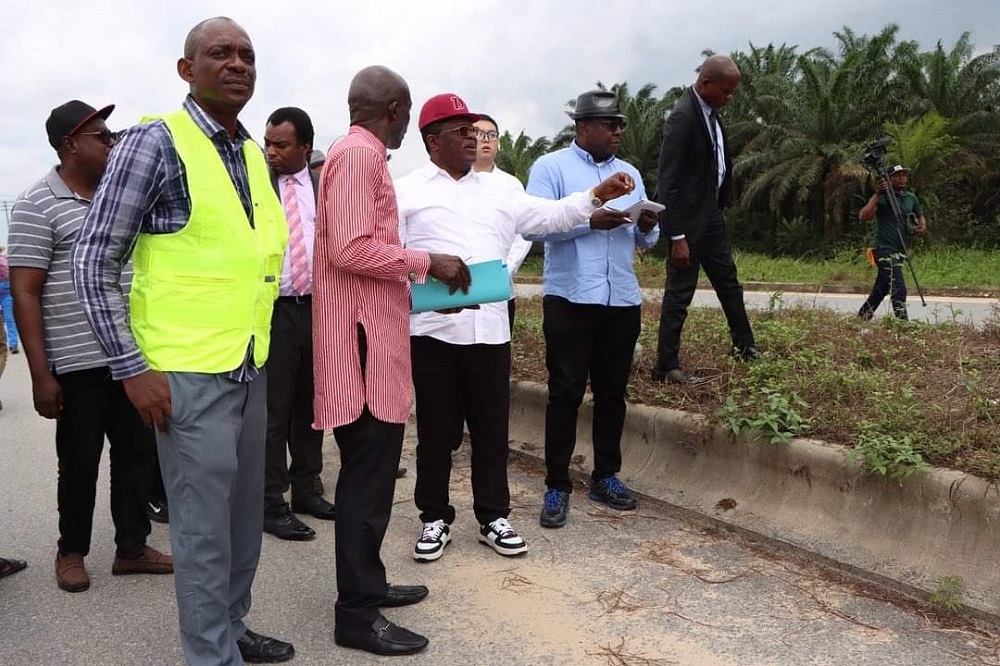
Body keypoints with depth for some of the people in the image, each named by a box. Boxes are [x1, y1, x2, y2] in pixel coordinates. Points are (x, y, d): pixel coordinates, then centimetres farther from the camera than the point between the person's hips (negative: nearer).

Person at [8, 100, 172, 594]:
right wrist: (40, 374, -15)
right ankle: (71, 551, 27)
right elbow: (24, 293, -10)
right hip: (77, 363, -6)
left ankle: (132, 547, 25)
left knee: (137, 452, 11)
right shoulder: (36, 205, -7)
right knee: (79, 462, 7)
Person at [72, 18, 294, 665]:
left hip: (251, 368, 7)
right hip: (188, 374, -7)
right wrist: (133, 368, -13)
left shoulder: (255, 154, 11)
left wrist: (259, 345, 17)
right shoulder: (156, 141, -9)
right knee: (204, 526, 3)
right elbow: (94, 262, -9)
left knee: (246, 513, 16)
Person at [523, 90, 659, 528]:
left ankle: (606, 476, 23)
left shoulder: (630, 173, 16)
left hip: (623, 301, 5)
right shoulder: (550, 167, -1)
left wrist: (648, 228, -8)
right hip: (569, 300, -5)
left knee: (612, 392, 11)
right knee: (566, 393, -1)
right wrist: (589, 220, -21)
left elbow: (644, 240, 15)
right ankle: (557, 486, 8)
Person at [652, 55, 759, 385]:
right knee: (680, 293, -1)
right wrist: (677, 237, -23)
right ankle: (666, 367, 9)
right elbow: (668, 181, -22)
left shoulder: (709, 111, 7)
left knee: (729, 283, 19)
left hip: (710, 214, 9)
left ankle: (744, 346, 36)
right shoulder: (683, 117, -20)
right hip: (688, 218, -9)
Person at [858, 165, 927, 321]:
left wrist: (922, 226, 3)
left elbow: (920, 216, 26)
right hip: (884, 249, -7)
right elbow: (863, 217, -22)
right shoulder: (882, 197, -9)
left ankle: (862, 317, 31)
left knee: (881, 289, 17)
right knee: (898, 289, -18)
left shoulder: (911, 198, 11)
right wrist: (877, 195, -27)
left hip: (900, 250, 8)